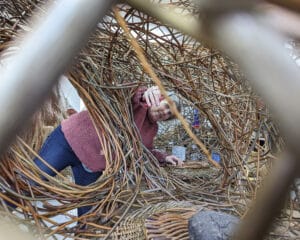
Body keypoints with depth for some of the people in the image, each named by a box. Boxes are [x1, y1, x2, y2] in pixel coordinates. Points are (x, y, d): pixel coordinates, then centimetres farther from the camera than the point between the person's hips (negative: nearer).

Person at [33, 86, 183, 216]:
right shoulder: (137, 101, -11)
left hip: (92, 165, 6)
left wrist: (163, 157, 7)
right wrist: (144, 92, -52)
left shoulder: (152, 129, 7)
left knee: (87, 211, 5)